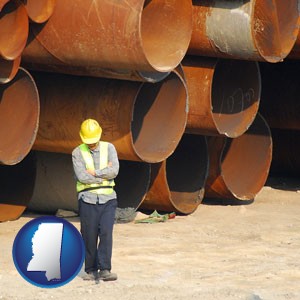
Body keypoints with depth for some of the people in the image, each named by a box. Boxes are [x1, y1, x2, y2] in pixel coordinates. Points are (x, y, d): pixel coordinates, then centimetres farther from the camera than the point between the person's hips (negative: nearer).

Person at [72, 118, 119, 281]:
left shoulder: (109, 148, 6)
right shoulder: (78, 153, 2)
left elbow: (114, 171, -8)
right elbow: (81, 176, -12)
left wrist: (94, 173, -8)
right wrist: (104, 174, -7)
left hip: (107, 199, 0)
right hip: (87, 199, 0)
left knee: (106, 233, -12)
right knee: (89, 237, 0)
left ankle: (104, 270, -14)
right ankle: (91, 271, 10)